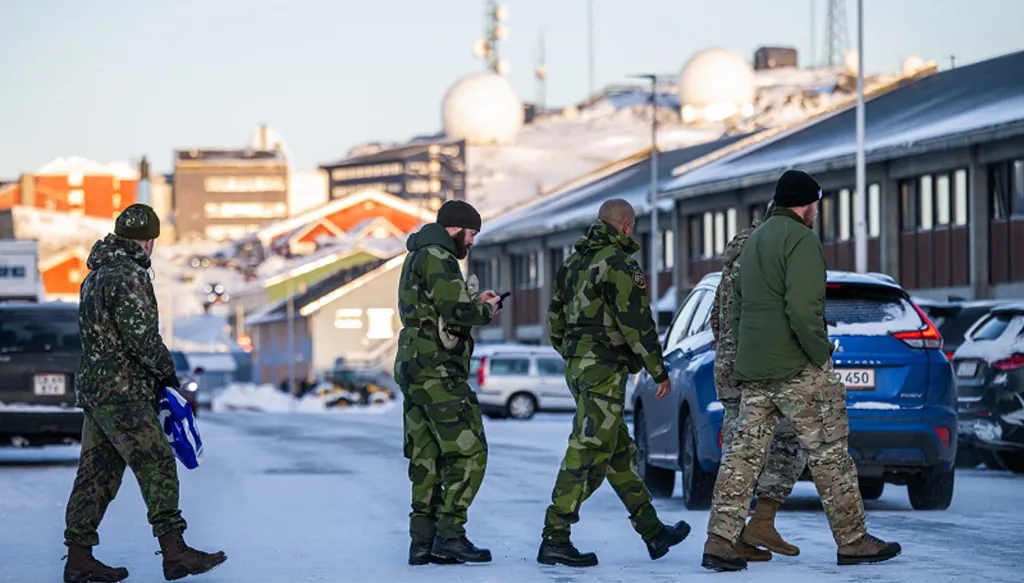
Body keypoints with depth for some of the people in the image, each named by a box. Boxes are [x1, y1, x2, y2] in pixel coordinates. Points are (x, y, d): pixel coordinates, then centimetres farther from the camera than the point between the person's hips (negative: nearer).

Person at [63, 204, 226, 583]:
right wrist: (167, 371, -4)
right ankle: (174, 552, -14)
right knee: (157, 466, -10)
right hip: (121, 392, -10)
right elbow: (141, 334, -20)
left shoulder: (96, 276, 18)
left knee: (97, 474, 9)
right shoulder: (128, 275, -14)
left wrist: (153, 380, 16)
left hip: (93, 387, 10)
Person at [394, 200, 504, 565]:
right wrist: (485, 312, -3)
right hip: (437, 371, -10)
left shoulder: (418, 258, 23)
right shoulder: (437, 257, -10)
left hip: (414, 370, 10)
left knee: (427, 458, 9)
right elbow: (454, 310, -21)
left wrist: (474, 303, 18)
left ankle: (422, 542, 6)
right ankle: (450, 534, -13)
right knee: (468, 452, -9)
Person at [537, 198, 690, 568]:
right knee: (588, 455, -9)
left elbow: (555, 321, 20)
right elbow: (637, 323, -17)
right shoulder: (618, 264, -13)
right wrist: (659, 371, -10)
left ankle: (653, 533, 22)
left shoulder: (574, 263, 15)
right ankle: (554, 540, -12)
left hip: (577, 367, 10)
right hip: (605, 369, -10)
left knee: (620, 454, 15)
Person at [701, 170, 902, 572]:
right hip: (797, 369, -8)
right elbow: (803, 309, -21)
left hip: (751, 371, 8)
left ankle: (720, 543, -4)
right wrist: (821, 354, -12)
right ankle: (853, 542, 7)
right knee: (829, 454, 1)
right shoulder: (800, 239, -10)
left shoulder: (754, 242, 19)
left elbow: (736, 312, 24)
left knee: (743, 453, 4)